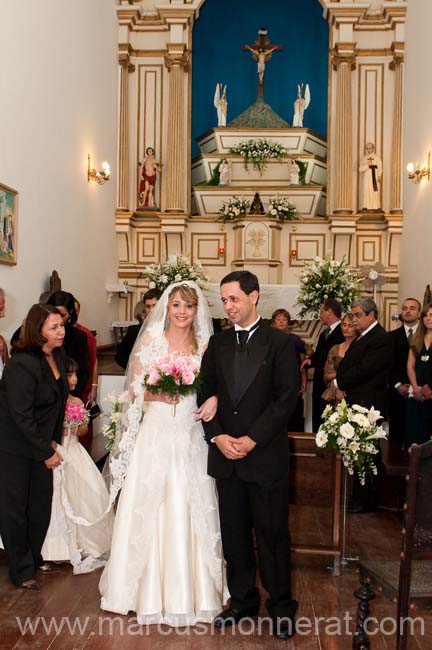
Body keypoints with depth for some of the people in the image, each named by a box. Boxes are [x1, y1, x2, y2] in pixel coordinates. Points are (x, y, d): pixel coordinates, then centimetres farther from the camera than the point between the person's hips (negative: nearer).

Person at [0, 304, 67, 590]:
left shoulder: (56, 356, -1)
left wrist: (53, 441, 6)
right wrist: (47, 452, -16)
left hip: (41, 443, 7)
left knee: (42, 504, 13)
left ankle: (34, 557, 33)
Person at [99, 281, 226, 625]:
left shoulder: (205, 345, 6)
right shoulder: (150, 340, 1)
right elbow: (135, 391, 1)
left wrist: (214, 399, -13)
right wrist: (157, 393, -17)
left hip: (191, 436, 1)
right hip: (156, 433, -1)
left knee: (189, 509, 6)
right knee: (149, 508, 4)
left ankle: (189, 589, 22)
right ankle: (150, 587, 21)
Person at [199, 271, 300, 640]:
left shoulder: (281, 343, -4)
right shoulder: (217, 344, 10)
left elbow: (286, 398, -10)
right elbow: (206, 392, 8)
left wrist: (251, 439, -14)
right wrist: (218, 436, -7)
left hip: (266, 456, -4)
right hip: (225, 455, 4)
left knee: (273, 535, 6)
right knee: (234, 534, 13)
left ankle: (280, 605, 24)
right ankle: (243, 601, 30)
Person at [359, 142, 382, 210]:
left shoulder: (377, 158, 7)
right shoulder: (364, 158, 9)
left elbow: (380, 168, 3)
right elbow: (360, 169, 1)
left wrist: (379, 176, -12)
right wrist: (367, 165, -12)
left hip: (375, 178, 0)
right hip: (367, 178, 0)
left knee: (376, 192, -7)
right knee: (366, 192, -9)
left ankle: (376, 207, -6)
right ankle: (365, 206, -11)